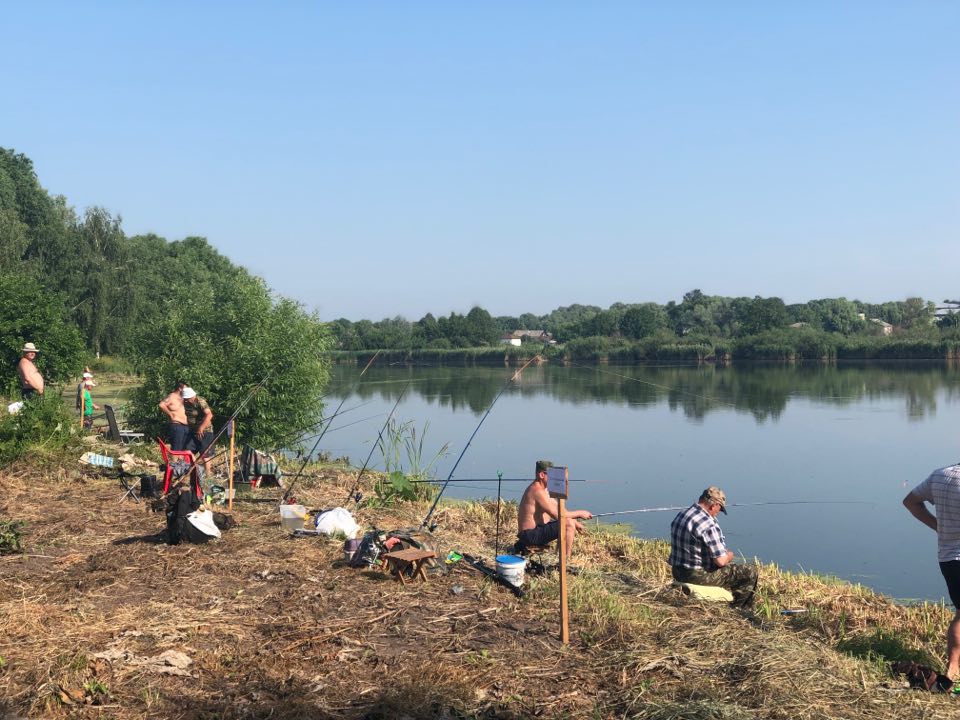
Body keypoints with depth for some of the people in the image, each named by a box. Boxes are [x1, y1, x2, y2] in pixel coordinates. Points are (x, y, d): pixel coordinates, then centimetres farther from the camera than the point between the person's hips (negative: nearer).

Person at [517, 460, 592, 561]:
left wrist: (575, 521, 5)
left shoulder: (542, 488, 12)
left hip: (537, 530, 11)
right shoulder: (537, 491, -22)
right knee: (568, 523, -23)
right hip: (530, 535, -11)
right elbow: (557, 514, -26)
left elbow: (558, 508, 17)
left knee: (572, 521, 16)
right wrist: (579, 513, -15)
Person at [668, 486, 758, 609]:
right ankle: (737, 608, 21)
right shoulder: (708, 525, -25)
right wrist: (729, 556, 0)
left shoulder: (680, 515, 4)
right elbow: (721, 561, -25)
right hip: (701, 576, -9)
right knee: (751, 571, 3)